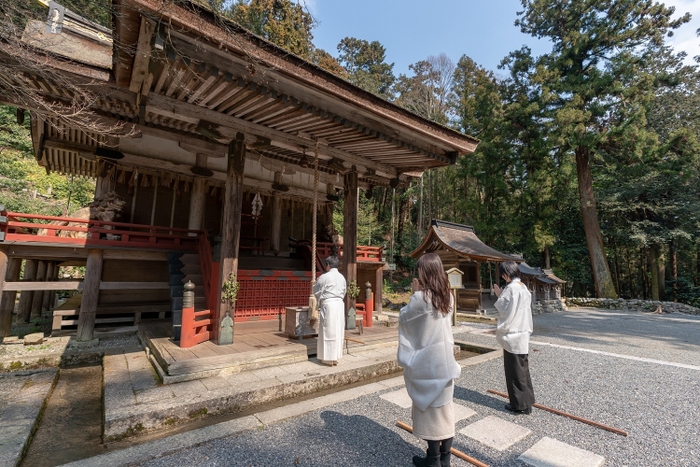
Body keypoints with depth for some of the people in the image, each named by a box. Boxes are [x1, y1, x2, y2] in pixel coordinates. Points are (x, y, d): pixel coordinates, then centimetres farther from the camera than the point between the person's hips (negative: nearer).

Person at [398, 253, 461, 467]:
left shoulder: (421, 297, -20)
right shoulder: (447, 295, 1)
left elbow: (404, 317, -5)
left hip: (427, 360, -6)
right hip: (446, 357, 7)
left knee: (430, 407, 9)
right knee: (444, 405, 16)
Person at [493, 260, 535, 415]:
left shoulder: (511, 288, -20)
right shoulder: (523, 287, 9)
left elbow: (506, 312, -20)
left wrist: (499, 296, -10)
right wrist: (502, 295, 10)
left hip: (513, 335, -9)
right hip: (522, 333, 9)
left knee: (514, 370, 4)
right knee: (522, 368, 18)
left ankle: (521, 404, 15)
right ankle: (527, 400, 30)